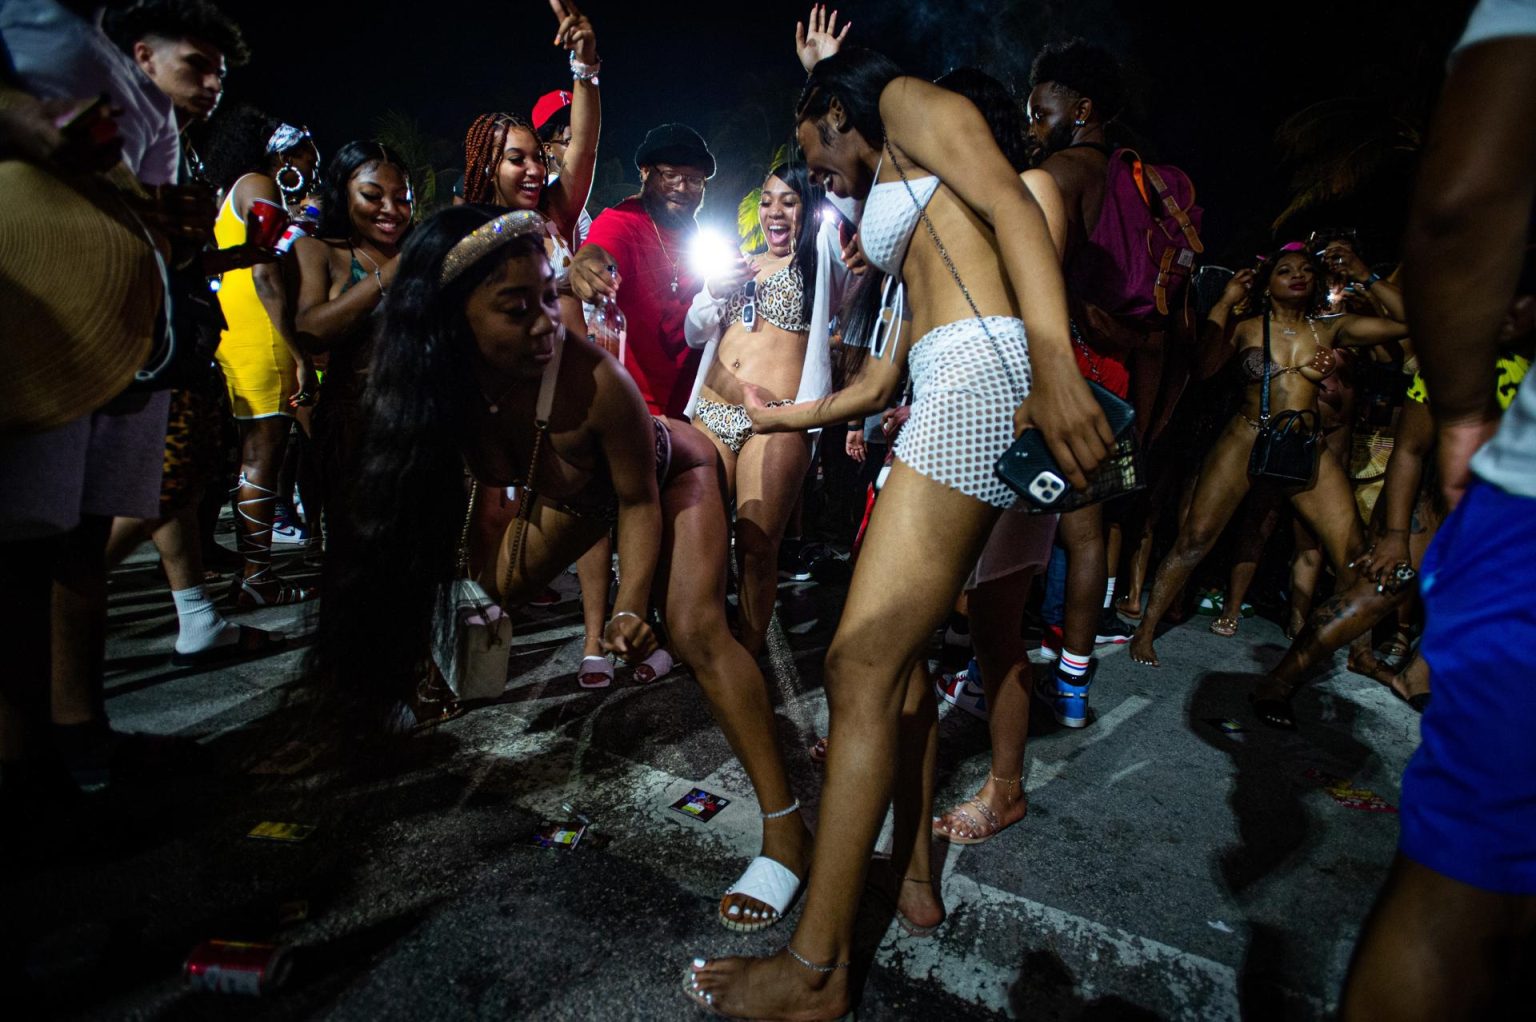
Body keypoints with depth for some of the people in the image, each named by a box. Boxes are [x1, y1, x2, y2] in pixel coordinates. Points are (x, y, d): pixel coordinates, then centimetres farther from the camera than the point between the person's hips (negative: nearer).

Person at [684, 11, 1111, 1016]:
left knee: (861, 667, -13)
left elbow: (1014, 208, -11)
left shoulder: (911, 101, 10)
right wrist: (784, 416, 41)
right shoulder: (902, 201, 34)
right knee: (896, 650, 12)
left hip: (983, 373, -10)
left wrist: (1053, 360, -26)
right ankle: (915, 874, 25)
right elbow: (880, 378, 30)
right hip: (948, 397, 10)